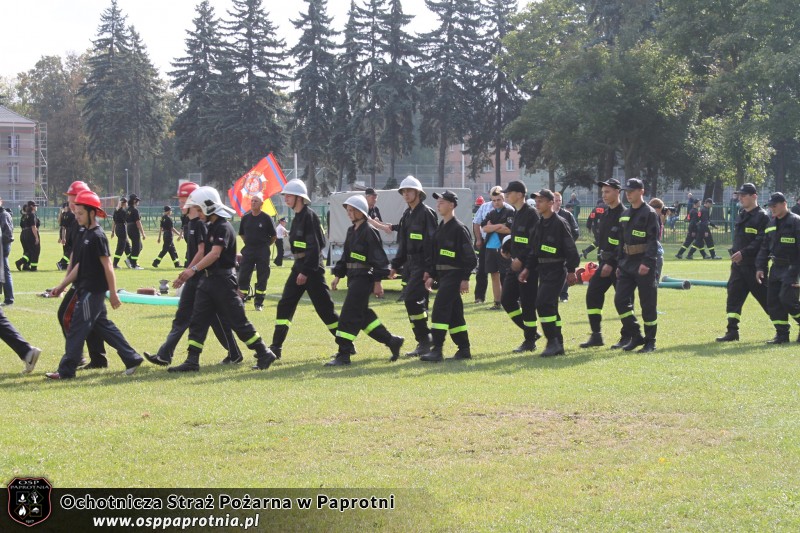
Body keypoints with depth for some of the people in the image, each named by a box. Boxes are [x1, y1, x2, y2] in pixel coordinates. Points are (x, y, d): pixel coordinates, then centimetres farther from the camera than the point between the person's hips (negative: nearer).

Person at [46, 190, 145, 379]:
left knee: (77, 328, -6)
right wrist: (62, 285, 19)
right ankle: (132, 358, 17)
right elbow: (80, 265, 18)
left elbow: (107, 266, -17)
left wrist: (113, 293, -17)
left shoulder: (97, 236, -15)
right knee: (103, 325, 13)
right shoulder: (87, 234, 13)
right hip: (85, 289, 10)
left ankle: (66, 370, -2)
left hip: (93, 291, -10)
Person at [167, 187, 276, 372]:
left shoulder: (223, 227, -15)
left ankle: (264, 354, 7)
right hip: (208, 280, 9)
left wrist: (193, 269, -36)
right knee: (198, 322, 4)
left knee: (238, 321, -3)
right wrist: (186, 275, 18)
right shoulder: (211, 227, 15)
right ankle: (192, 361, 4)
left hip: (223, 280, -9)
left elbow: (215, 254, -27)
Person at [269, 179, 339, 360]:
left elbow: (314, 247, -20)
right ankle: (276, 348, 6)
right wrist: (299, 268, 19)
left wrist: (306, 271, -22)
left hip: (311, 268, -9)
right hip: (299, 267, 9)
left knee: (324, 308, -3)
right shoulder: (297, 217, 13)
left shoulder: (309, 216, -15)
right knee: (285, 305, 4)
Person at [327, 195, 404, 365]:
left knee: (349, 315, -11)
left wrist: (377, 282, -15)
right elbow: (345, 256, 21)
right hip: (353, 278, 9)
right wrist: (337, 276, 15)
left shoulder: (369, 232, -12)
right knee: (363, 315, 14)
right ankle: (392, 341, 25)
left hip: (364, 278, -9)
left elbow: (379, 259, -14)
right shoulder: (351, 231, 15)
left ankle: (343, 355, -8)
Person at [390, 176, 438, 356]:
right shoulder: (406, 215, 15)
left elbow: (432, 242, -16)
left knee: (412, 299, -16)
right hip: (410, 264, 9)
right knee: (416, 303, 9)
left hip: (422, 265, -9)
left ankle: (424, 339, -10)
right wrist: (395, 266, 16)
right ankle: (424, 342, 14)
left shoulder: (426, 213, -11)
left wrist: (430, 268, -21)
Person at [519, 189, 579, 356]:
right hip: (543, 270, 9)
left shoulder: (560, 223, -12)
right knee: (550, 306, 10)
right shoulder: (539, 224, 12)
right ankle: (558, 344, 16)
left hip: (556, 270, -9)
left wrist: (571, 271, -15)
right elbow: (534, 250, 18)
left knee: (543, 303, -17)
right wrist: (527, 268, 12)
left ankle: (553, 342, -11)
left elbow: (570, 249, -13)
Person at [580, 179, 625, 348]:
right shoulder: (604, 214, 13)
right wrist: (601, 261, 12)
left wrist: (611, 264, -22)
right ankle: (596, 335, 8)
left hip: (618, 264, -8)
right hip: (604, 262, 8)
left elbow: (623, 244, -19)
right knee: (592, 294, 3)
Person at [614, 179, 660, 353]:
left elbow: (653, 241, -15)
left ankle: (650, 341, 8)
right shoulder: (625, 214, 15)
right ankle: (636, 336, 10)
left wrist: (647, 263, -23)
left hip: (644, 265, -7)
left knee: (648, 304, -1)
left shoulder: (649, 213, -8)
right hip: (627, 264, 7)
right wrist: (619, 263, 16)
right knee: (620, 300, 0)